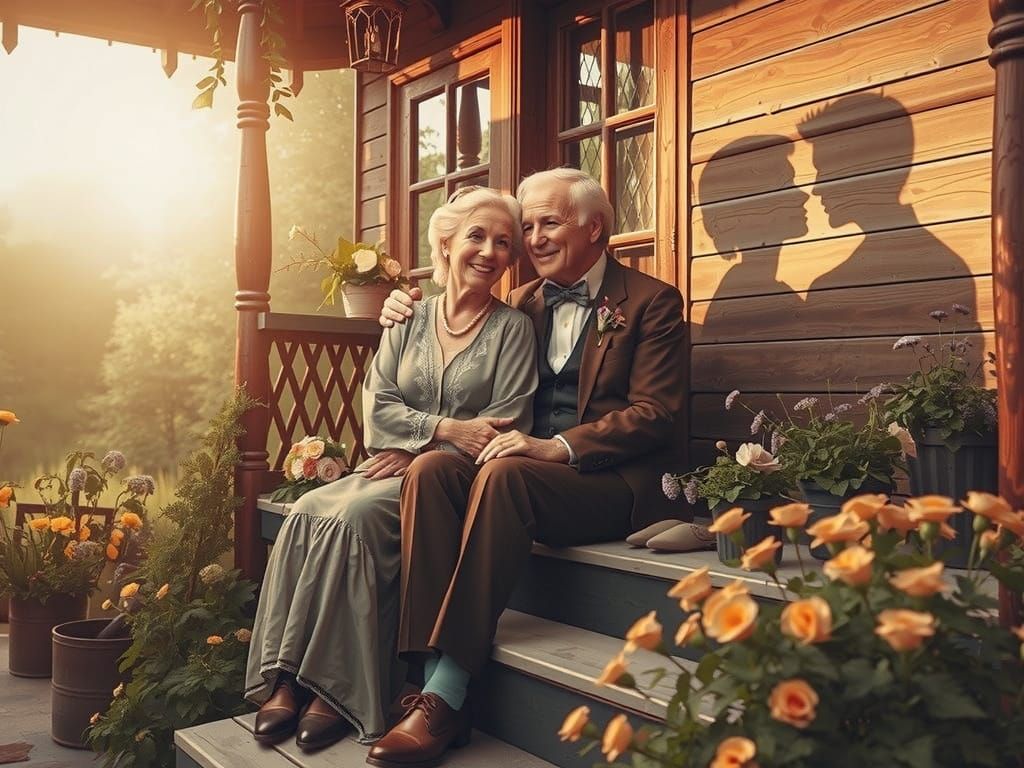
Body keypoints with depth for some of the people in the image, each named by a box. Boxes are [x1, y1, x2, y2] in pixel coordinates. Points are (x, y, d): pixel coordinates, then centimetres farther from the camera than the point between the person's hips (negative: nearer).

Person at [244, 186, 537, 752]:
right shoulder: (408, 320, 13)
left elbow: (506, 428, -7)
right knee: (306, 511, -23)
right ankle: (284, 680, -20)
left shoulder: (512, 328, 3)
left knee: (355, 514, -30)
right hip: (394, 469, 4)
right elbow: (379, 406, 4)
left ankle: (336, 691, -23)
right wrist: (446, 428, -13)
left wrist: (418, 449, -13)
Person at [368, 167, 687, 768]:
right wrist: (408, 321, 10)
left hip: (615, 481, -5)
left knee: (504, 474, -34)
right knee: (431, 469, -24)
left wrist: (559, 446, -23)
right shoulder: (525, 303, 19)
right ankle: (438, 684, -30)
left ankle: (446, 694, -31)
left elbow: (656, 414, -9)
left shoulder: (653, 302, 2)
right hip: (531, 466, 6)